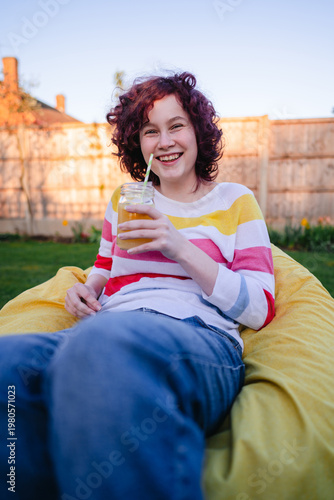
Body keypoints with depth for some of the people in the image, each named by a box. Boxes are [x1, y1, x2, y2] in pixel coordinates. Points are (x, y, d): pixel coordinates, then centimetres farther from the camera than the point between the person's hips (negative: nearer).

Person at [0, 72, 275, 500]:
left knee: (100, 345, -39)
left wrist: (182, 248, -8)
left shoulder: (235, 201, 13)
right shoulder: (124, 201, 23)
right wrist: (86, 290, 8)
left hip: (200, 339, -2)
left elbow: (260, 311, 5)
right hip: (106, 333, 4)